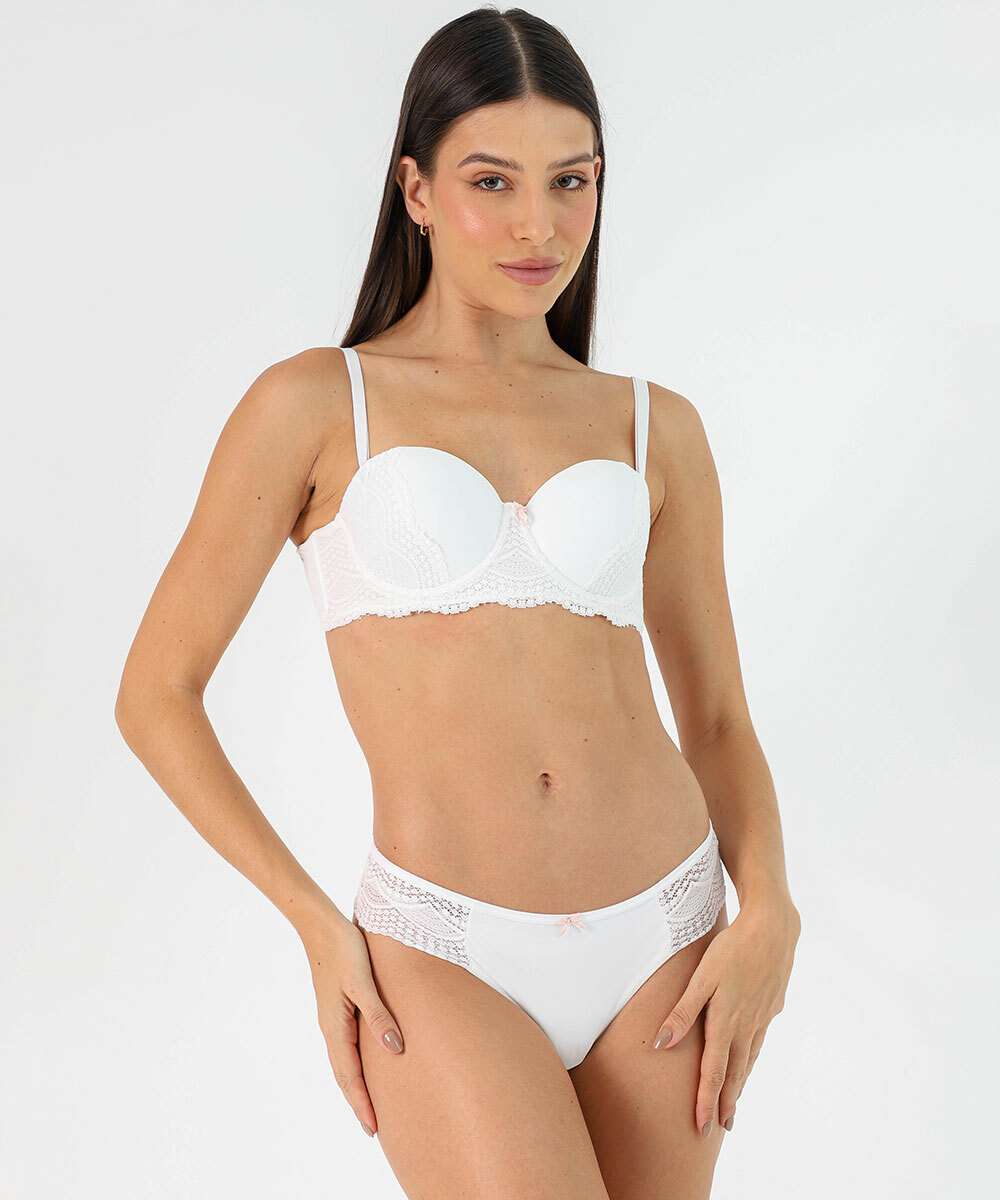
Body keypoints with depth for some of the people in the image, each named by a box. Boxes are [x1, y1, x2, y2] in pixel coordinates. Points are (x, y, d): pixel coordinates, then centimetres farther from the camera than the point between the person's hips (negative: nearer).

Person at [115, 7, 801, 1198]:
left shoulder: (653, 428, 7)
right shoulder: (312, 406, -1)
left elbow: (716, 717, 13)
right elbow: (154, 695, 2)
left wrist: (767, 911, -4)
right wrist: (318, 923, -4)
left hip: (663, 941, 4)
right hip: (448, 959, -3)